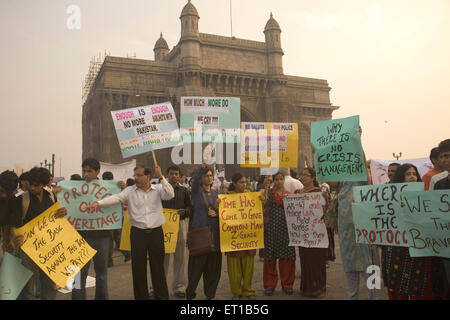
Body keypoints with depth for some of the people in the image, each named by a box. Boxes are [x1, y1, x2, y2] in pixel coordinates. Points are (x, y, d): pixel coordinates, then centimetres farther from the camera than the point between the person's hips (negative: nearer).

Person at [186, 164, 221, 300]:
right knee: (197, 263, -3)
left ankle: (210, 293, 22)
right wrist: (201, 167, -39)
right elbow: (194, 178, -23)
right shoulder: (197, 190, -1)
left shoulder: (214, 192, 14)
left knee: (213, 264, 8)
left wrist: (216, 213, -3)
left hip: (214, 231, 5)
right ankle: (190, 293, 13)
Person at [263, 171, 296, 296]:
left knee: (287, 255, 2)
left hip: (286, 227, 2)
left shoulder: (288, 194, 13)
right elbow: (265, 208, -4)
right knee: (270, 255, 1)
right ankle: (270, 284, 11)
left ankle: (287, 283, 15)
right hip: (272, 227, -2)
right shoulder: (269, 193, 6)